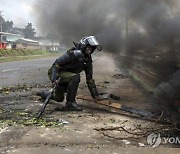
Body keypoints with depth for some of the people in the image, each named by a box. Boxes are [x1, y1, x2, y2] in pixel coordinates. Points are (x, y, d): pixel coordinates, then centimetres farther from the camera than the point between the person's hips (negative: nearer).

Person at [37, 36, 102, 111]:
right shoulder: (74, 53, -26)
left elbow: (89, 78, 2)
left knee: (59, 98, 23)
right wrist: (54, 79, -37)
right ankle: (70, 103, -25)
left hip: (66, 75, 8)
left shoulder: (88, 60, -2)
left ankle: (44, 94, 53)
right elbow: (57, 63, -26)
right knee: (75, 77, -34)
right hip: (55, 73, -8)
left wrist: (95, 95, 0)